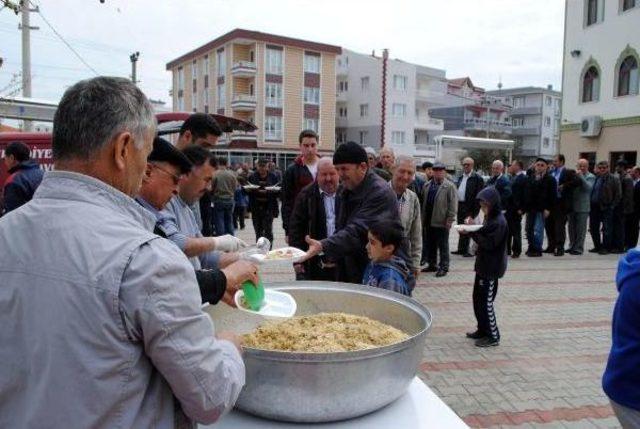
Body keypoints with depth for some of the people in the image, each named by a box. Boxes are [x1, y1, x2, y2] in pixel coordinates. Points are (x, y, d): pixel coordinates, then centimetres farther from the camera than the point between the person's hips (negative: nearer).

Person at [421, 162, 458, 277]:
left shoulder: (449, 186, -6)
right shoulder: (427, 185, 12)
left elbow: (453, 204, -10)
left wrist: (450, 219, -15)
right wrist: (423, 219, 12)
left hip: (442, 222, -6)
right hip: (428, 221, 6)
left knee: (443, 246, 3)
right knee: (430, 245, 14)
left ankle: (444, 267, 10)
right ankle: (432, 265, 26)